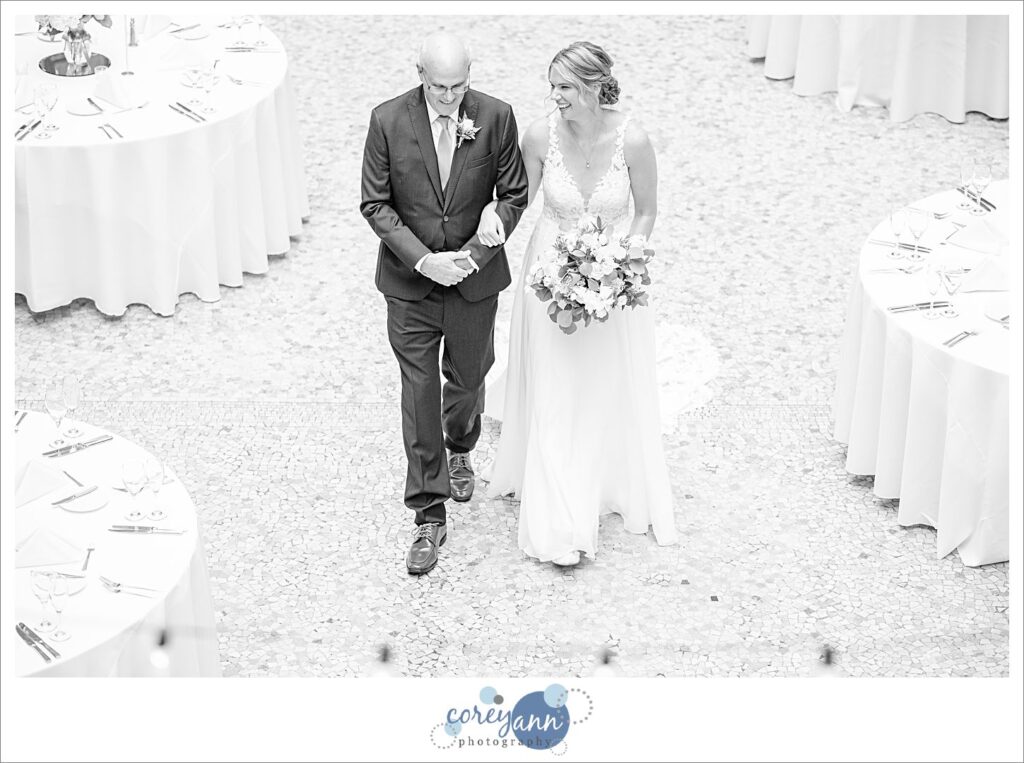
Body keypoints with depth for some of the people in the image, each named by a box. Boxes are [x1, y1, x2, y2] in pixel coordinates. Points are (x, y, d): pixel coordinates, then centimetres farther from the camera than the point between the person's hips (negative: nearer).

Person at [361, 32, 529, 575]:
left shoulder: (496, 117, -10)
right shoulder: (388, 121, -12)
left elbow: (513, 196, -3)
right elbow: (375, 204, -7)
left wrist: (473, 255, -15)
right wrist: (423, 260, -18)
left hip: (474, 281, 1)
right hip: (410, 284, -1)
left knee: (467, 381, 19)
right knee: (419, 395, 0)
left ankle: (459, 449, 53)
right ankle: (429, 518, 8)